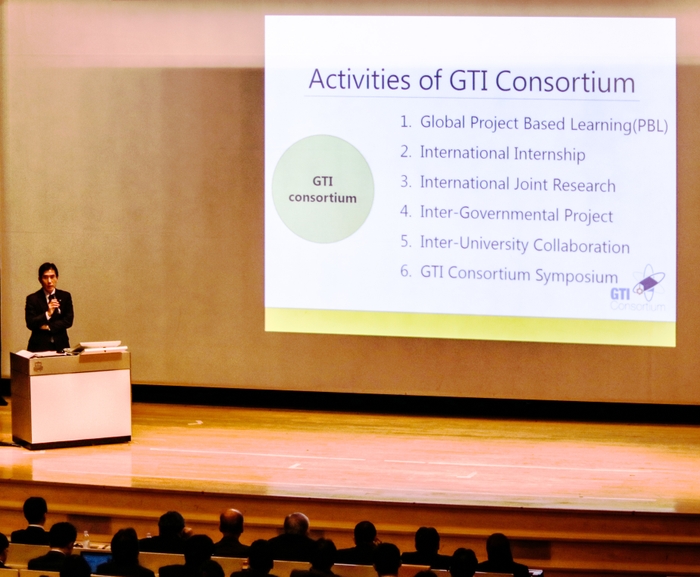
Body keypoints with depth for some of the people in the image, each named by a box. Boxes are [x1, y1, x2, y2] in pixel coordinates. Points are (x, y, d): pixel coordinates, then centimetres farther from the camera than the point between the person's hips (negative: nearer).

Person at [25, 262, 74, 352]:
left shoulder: (65, 296, 8)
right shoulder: (32, 299, 2)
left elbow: (68, 321, 1)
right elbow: (30, 324, -8)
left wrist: (48, 327, -9)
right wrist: (47, 314, -22)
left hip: (60, 345, 2)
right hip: (39, 346, -2)